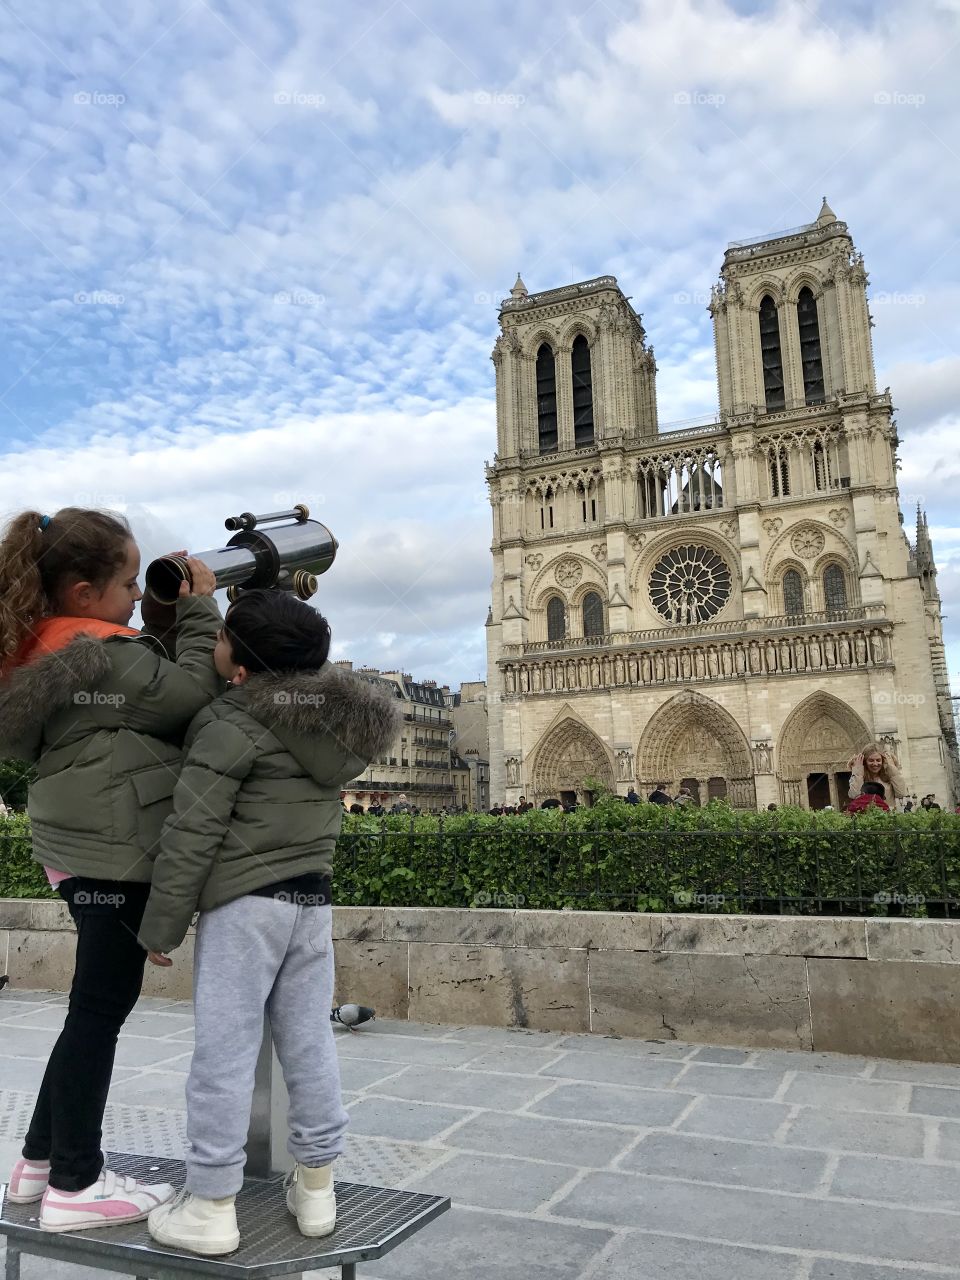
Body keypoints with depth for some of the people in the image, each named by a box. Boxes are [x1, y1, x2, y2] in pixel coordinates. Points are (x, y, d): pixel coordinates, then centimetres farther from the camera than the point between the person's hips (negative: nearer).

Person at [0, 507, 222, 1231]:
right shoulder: (99, 655, -19)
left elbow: (142, 685, 13)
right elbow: (193, 694, -19)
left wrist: (164, 623, 4)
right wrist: (198, 612, -10)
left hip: (83, 845, 10)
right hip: (116, 849, -10)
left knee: (97, 1005, 19)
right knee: (101, 1008, 2)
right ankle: (75, 1186, 16)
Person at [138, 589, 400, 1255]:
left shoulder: (231, 724, -14)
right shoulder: (337, 716, 3)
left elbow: (192, 836, -13)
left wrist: (162, 925, -3)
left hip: (244, 902, -6)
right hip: (315, 900, 7)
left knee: (225, 1050, 3)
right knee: (309, 1043, 13)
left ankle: (210, 1208, 14)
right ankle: (316, 1189, 24)